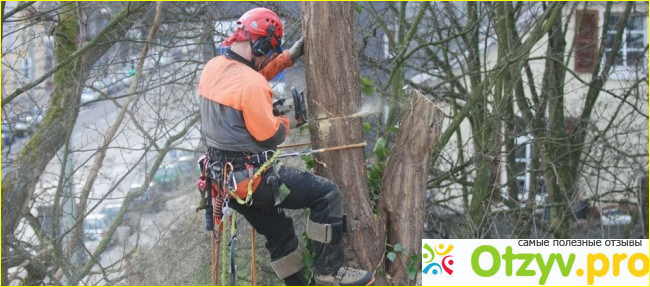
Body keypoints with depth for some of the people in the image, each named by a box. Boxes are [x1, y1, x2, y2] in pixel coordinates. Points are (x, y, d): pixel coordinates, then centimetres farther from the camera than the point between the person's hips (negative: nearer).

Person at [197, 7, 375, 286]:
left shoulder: (212, 68, 2)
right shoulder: (251, 84, -25)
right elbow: (269, 136, -19)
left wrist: (289, 57, 20)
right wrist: (287, 121, 3)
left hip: (227, 177, 9)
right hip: (255, 179, -9)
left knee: (279, 233, 23)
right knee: (328, 194, -4)